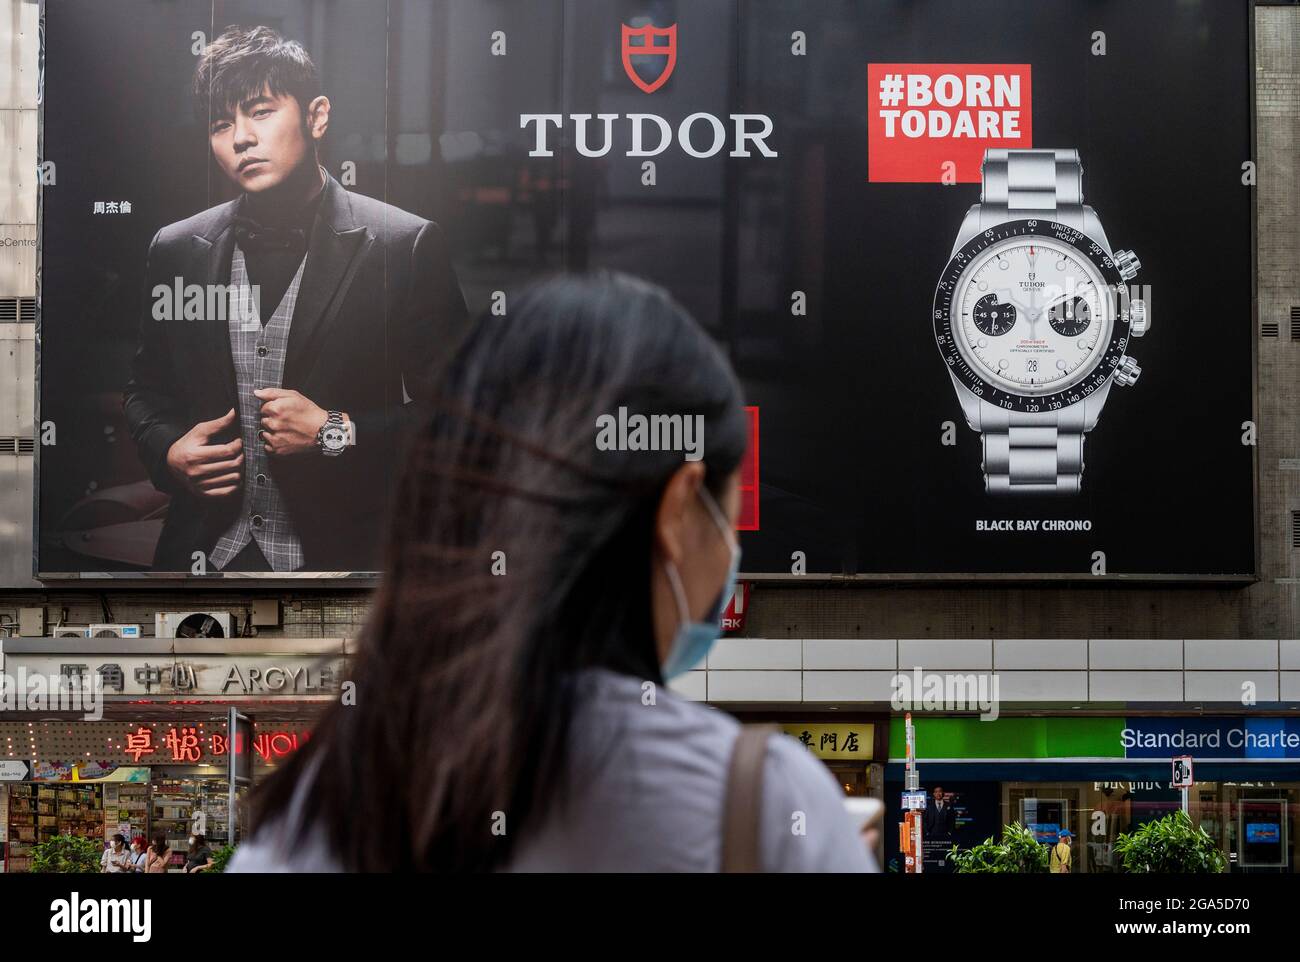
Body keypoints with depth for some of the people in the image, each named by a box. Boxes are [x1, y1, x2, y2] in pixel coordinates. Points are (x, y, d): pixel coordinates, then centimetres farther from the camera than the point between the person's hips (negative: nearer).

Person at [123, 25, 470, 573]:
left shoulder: (405, 247, -9)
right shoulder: (176, 251, 4)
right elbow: (146, 389, 15)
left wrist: (335, 433, -18)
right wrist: (167, 451, -5)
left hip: (345, 553, -3)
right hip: (205, 553, 3)